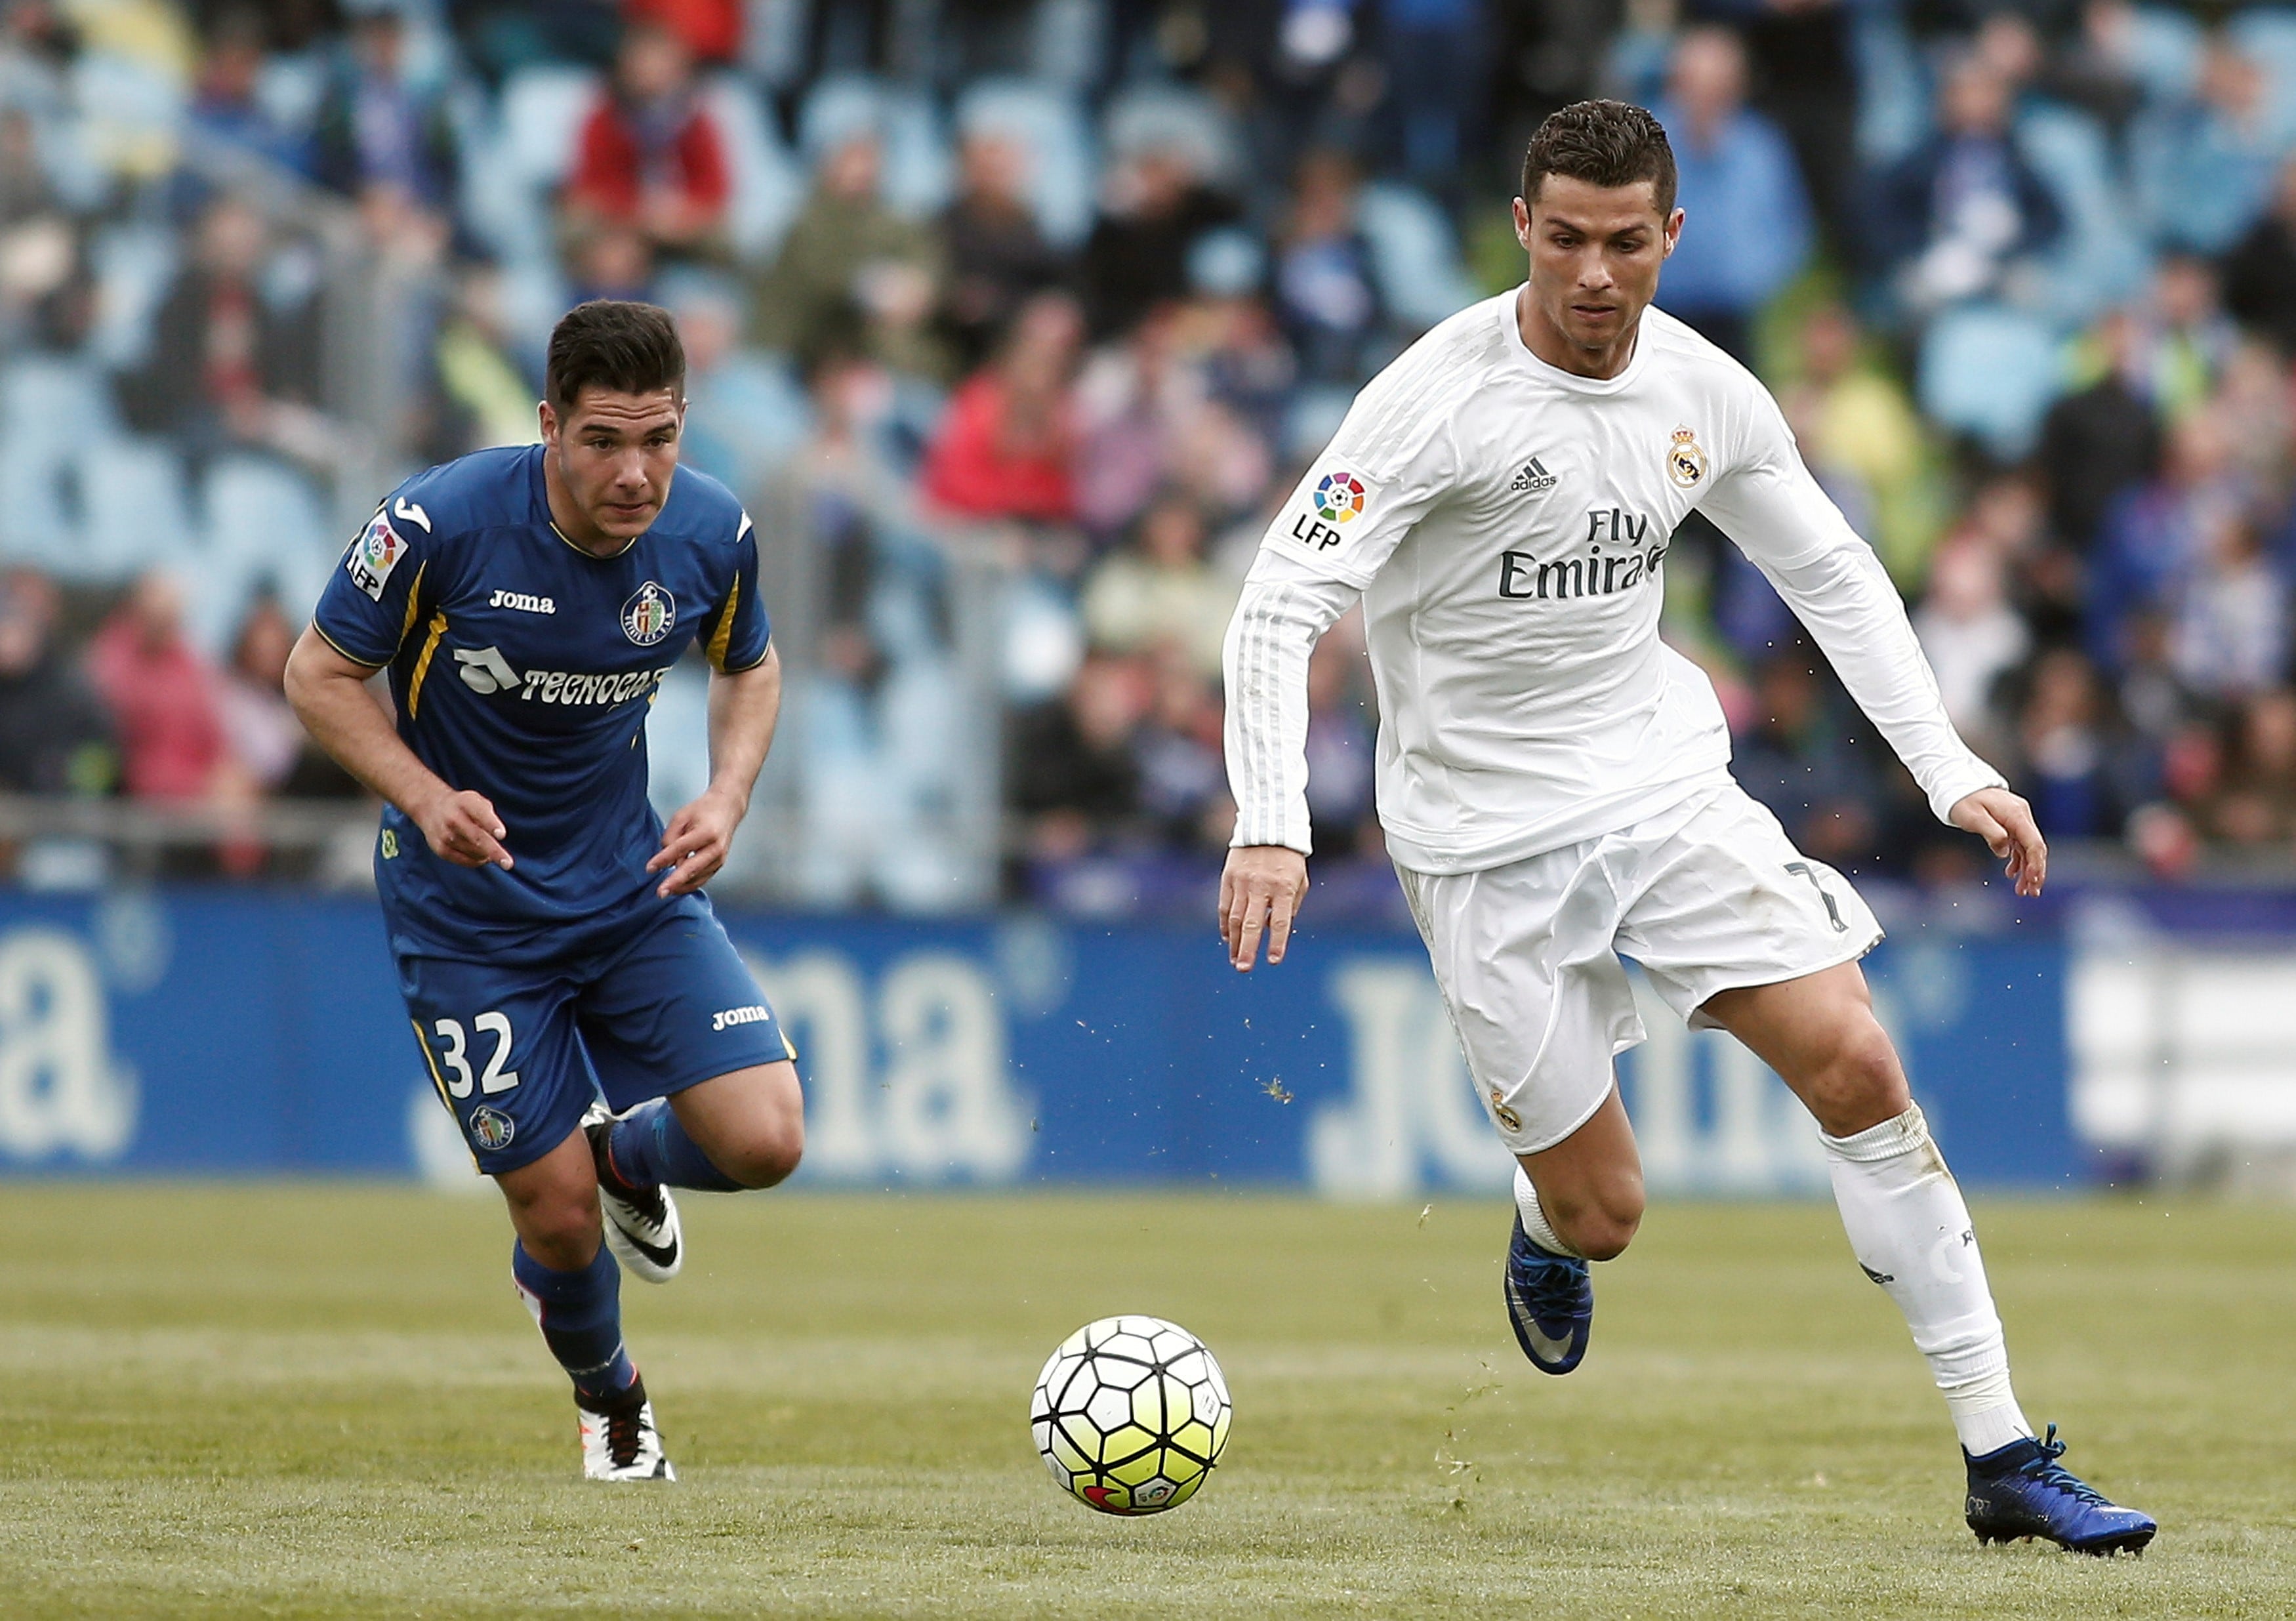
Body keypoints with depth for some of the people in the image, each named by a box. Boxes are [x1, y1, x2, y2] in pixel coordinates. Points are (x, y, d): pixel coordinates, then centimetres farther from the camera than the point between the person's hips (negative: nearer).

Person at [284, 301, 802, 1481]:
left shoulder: (711, 532, -12)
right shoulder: (441, 524, -23)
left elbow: (749, 668, 10)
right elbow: (320, 676, -10)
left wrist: (727, 797, -9)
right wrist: (427, 798, -25)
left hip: (634, 887, 3)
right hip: (469, 916, -3)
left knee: (764, 1142, -14)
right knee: (556, 1216, -3)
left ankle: (629, 1154, 23)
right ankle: (608, 1395, 32)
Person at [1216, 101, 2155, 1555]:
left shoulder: (1705, 394, -1)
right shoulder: (1442, 397, -17)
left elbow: (1832, 573, 14)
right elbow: (1285, 602, -20)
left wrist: (1951, 771, 6)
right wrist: (1272, 824, -33)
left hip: (1664, 781, 4)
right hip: (1485, 834, -4)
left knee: (1859, 1066, -12)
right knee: (1604, 1213, -3)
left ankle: (2004, 1459, -7)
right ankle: (1549, 1227, 39)